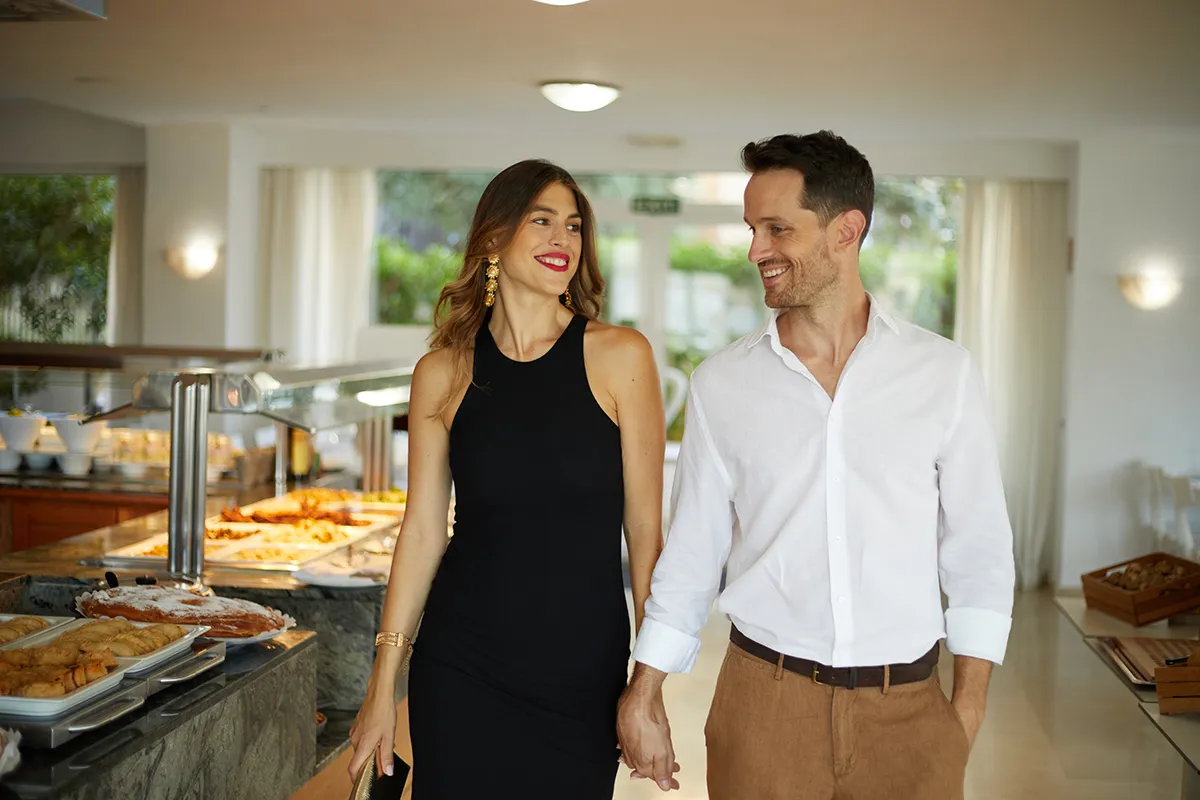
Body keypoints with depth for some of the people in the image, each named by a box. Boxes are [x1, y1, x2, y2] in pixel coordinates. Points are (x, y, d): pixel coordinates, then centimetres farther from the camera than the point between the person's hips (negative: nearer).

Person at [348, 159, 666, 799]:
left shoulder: (619, 356, -5)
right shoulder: (443, 372, 0)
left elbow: (645, 526, -4)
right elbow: (423, 530, 3)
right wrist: (383, 686, 3)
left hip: (583, 673, -1)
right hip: (459, 668, 1)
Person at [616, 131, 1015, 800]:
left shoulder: (944, 373, -2)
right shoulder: (721, 384, 0)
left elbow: (980, 549, 2)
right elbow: (692, 552, 5)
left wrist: (970, 702, -1)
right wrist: (644, 694, 5)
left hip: (910, 706, 0)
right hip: (766, 700, 0)